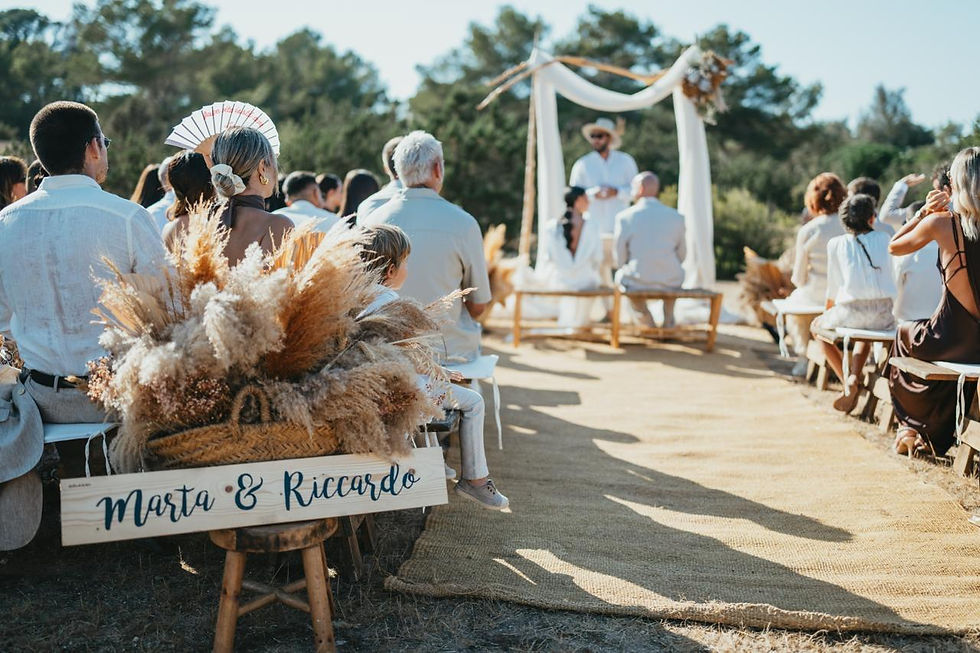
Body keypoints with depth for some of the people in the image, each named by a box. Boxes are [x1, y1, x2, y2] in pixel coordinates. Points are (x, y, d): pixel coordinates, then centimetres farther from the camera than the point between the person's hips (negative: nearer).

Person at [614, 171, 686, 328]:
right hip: (670, 285, 2)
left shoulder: (625, 217, -7)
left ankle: (645, 317, 21)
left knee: (620, 275, 32)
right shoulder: (676, 217, 0)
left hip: (637, 283, -2)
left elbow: (620, 259, -2)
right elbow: (682, 254, 9)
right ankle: (668, 318, 30)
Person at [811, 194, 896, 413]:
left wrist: (828, 314, 25)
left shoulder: (836, 244, 4)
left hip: (851, 311, -3)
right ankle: (854, 377, 12)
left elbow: (833, 290, 10)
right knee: (866, 332, 39)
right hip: (883, 314, 3)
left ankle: (847, 384, 11)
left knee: (818, 326, 27)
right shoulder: (883, 239, 11)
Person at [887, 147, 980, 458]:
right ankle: (937, 437, 50)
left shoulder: (942, 222, -11)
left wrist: (924, 211, 9)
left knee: (905, 334, 31)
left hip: (953, 340, -4)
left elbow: (894, 247, 5)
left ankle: (911, 427, 42)